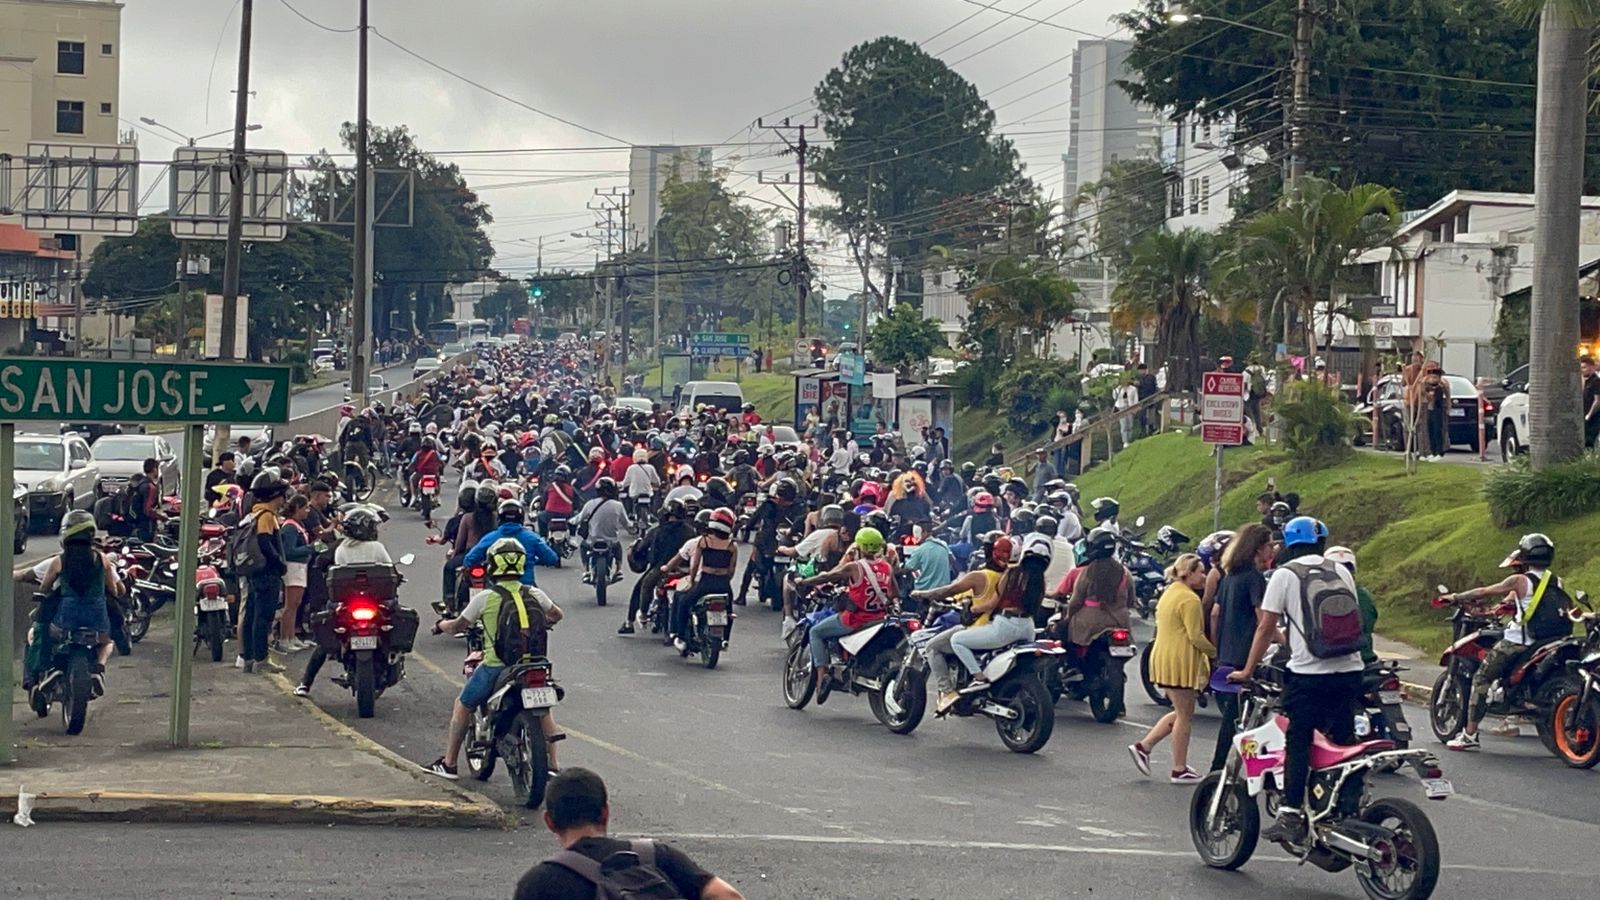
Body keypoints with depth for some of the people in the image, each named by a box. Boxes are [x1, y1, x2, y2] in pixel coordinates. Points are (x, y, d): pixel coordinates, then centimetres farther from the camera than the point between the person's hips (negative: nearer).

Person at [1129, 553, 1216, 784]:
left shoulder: (1169, 593, 16)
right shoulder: (1190, 599, -15)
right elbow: (1196, 637, -20)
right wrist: (1216, 652, -7)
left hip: (1163, 658, 10)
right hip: (1181, 661, -10)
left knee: (1180, 713, 18)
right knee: (1185, 716, 0)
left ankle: (1143, 746, 10)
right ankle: (1180, 770, 4)